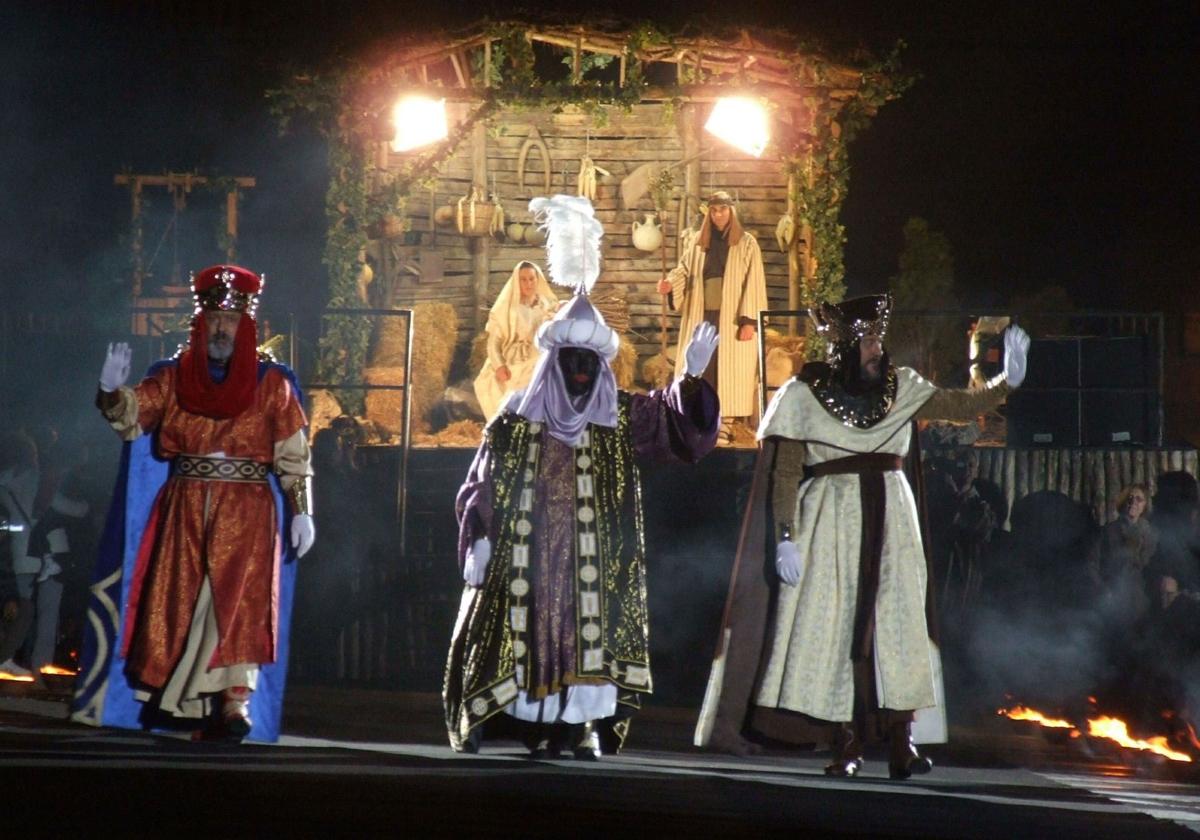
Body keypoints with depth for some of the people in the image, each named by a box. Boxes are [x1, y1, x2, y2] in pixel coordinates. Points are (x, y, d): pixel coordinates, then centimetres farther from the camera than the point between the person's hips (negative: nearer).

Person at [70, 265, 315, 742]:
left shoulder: (271, 384, 5)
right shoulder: (173, 378, 10)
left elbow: (293, 454, 3)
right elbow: (133, 414, -1)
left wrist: (301, 509, -5)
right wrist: (112, 392, -22)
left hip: (247, 512, -2)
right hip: (184, 511, 2)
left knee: (238, 600, -13)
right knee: (178, 600, 0)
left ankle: (236, 703, -15)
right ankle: (175, 702, 7)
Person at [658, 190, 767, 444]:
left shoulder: (746, 244, 1)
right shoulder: (697, 243, 12)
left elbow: (753, 283, -5)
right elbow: (685, 270, 11)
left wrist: (749, 321, -13)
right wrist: (670, 282, -14)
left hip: (731, 317, -3)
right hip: (701, 316, 4)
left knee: (728, 368, -4)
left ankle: (725, 425, -3)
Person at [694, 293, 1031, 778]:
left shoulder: (900, 387, 8)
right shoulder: (804, 395, -2)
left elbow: (963, 406, 9)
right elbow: (784, 474, -4)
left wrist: (1007, 383, -7)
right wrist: (786, 538, -11)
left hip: (890, 524, 3)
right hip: (831, 523, -3)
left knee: (896, 626, -5)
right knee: (835, 628, -6)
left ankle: (900, 743, -6)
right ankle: (846, 744, -3)